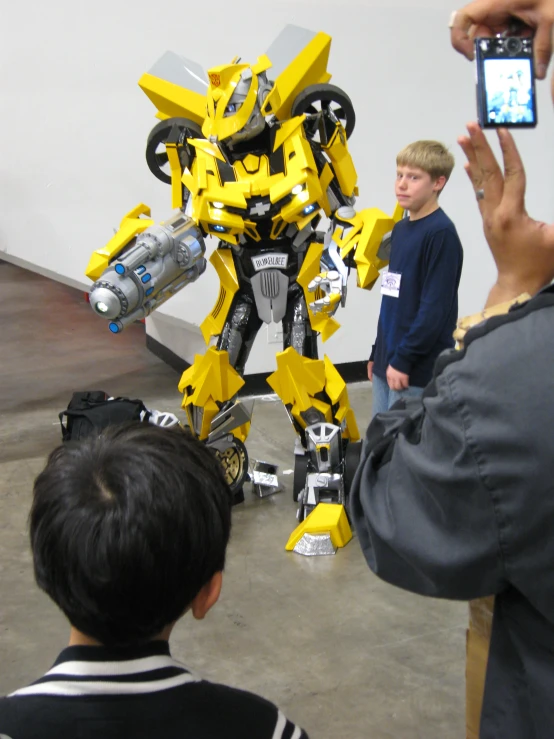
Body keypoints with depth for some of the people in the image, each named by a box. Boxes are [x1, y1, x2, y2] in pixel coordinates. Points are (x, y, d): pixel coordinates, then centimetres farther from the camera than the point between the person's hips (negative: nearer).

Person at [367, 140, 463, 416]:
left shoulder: (441, 233, -14)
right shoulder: (400, 229, 13)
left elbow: (435, 309, -20)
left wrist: (404, 360, -19)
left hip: (417, 370, -9)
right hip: (387, 363, 9)